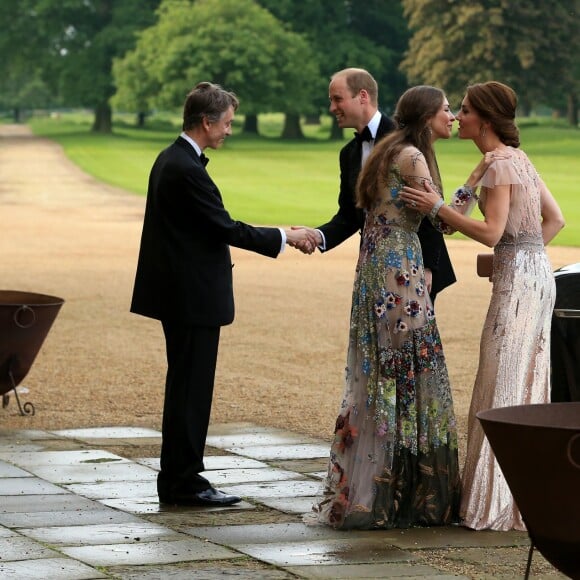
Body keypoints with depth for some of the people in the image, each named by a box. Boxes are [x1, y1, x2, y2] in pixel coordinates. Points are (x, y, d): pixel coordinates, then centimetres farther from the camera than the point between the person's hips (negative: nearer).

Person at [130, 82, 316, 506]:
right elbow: (226, 228, -18)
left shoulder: (173, 160, 12)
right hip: (193, 296, -11)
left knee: (187, 387, 14)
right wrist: (283, 237, -9)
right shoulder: (185, 169, -20)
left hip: (183, 293, 11)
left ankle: (178, 479, 20)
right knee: (190, 388, -4)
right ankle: (183, 483, 2)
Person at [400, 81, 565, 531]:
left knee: (505, 388, -5)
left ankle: (504, 503, -1)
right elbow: (555, 218, 17)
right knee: (526, 384, 13)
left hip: (518, 280, -10)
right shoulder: (518, 157, 15)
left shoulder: (499, 164, -13)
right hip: (534, 273, 10)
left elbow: (491, 232, -20)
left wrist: (438, 208, -15)